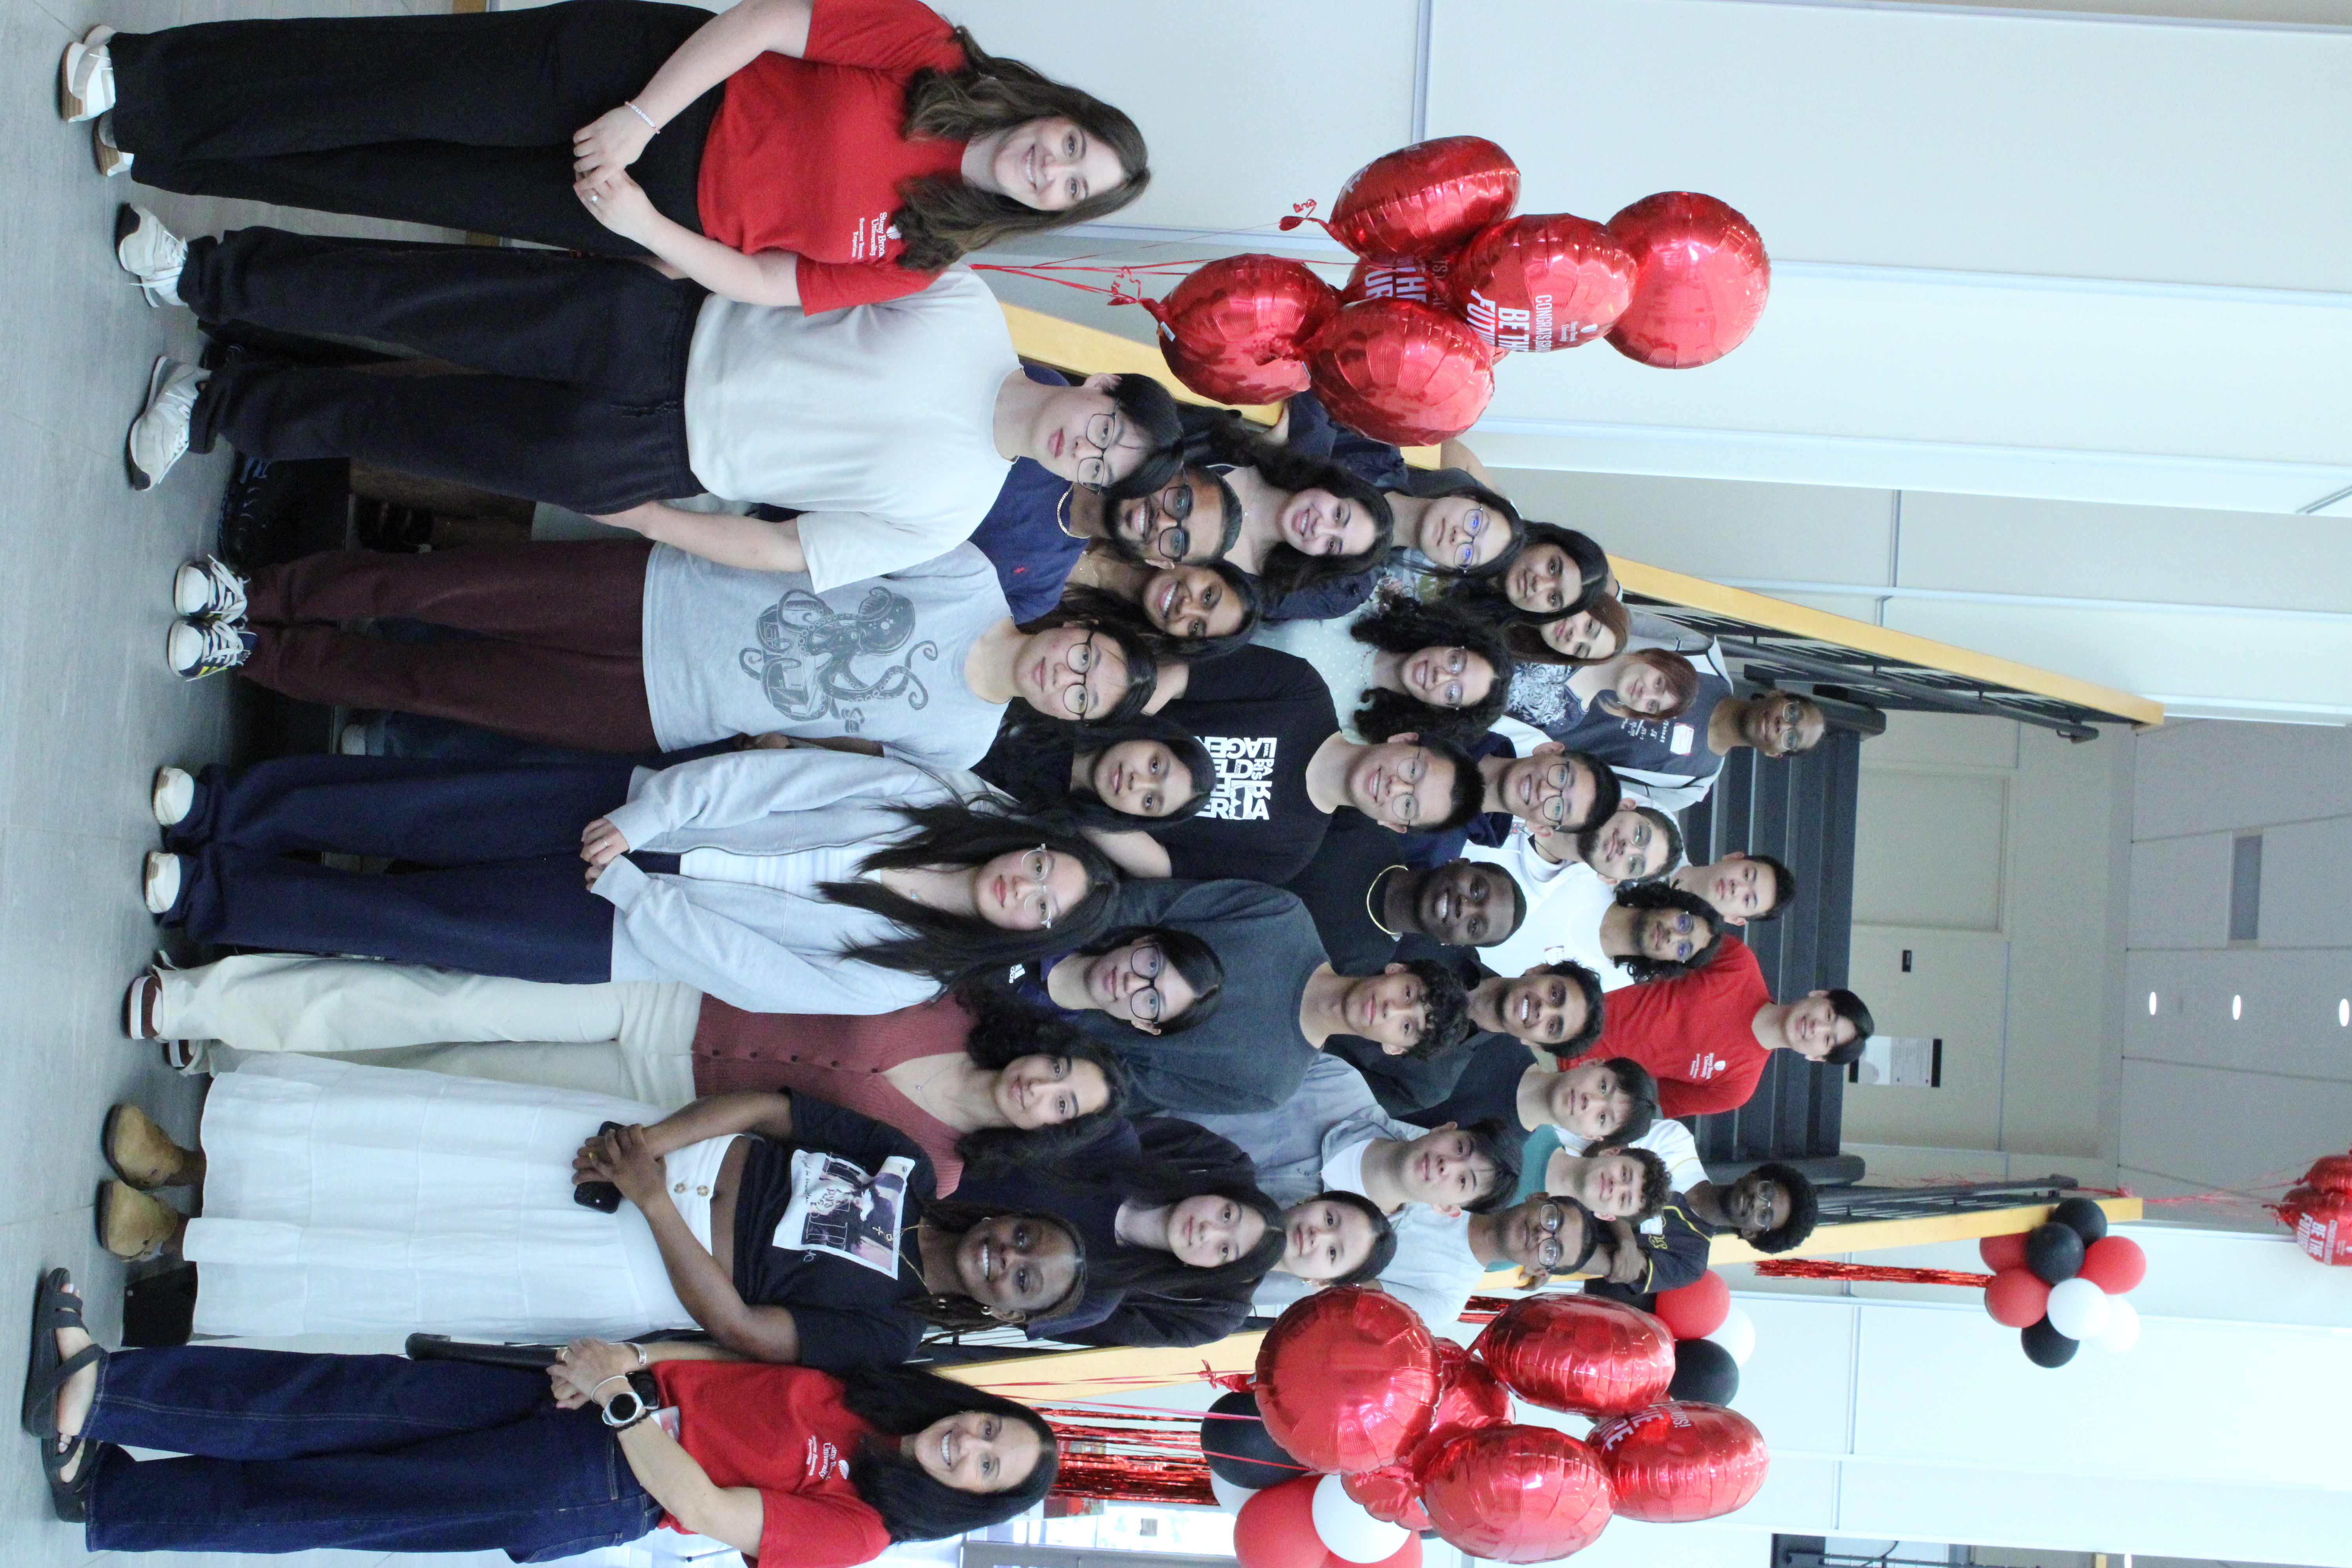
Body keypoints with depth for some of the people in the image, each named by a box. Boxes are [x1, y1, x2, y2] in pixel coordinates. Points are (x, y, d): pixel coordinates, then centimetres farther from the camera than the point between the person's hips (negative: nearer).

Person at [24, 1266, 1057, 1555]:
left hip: (603, 1491, -5)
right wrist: (626, 1357, -4)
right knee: (369, 1403, -12)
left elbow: (708, 1511, -16)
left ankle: (102, 1495, -11)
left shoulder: (856, 1532, -9)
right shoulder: (859, 1389, 10)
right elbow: (731, 1353, 13)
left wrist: (623, 1398, -18)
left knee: (336, 1500, -12)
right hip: (610, 1402, 5)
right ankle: (94, 1390, -15)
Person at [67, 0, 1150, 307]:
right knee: (410, 91, -15)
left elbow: (759, 285, -3)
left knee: (400, 186, -1)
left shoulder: (919, 262, -3)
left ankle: (157, 151, 9)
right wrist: (637, 117, -19)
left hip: (670, 219, 1)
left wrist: (641, 222, -15)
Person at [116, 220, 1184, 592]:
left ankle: (219, 409, 16)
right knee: (420, 298, -9)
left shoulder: (950, 515, -9)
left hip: (649, 463, -1)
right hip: (668, 329, 2)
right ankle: (207, 272, 6)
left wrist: (635, 518, -7)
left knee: (404, 427, -3)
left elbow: (782, 552, -7)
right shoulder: (972, 316, -4)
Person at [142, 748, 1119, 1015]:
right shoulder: (928, 796, -2)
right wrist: (646, 816, -14)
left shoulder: (903, 982, -10)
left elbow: (754, 974, -14)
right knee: (426, 810, -10)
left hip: (631, 932, -3)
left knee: (426, 919, -10)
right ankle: (213, 808, 4)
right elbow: (771, 775, -5)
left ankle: (204, 894, 3)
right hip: (627, 810, 3)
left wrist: (636, 890, -16)